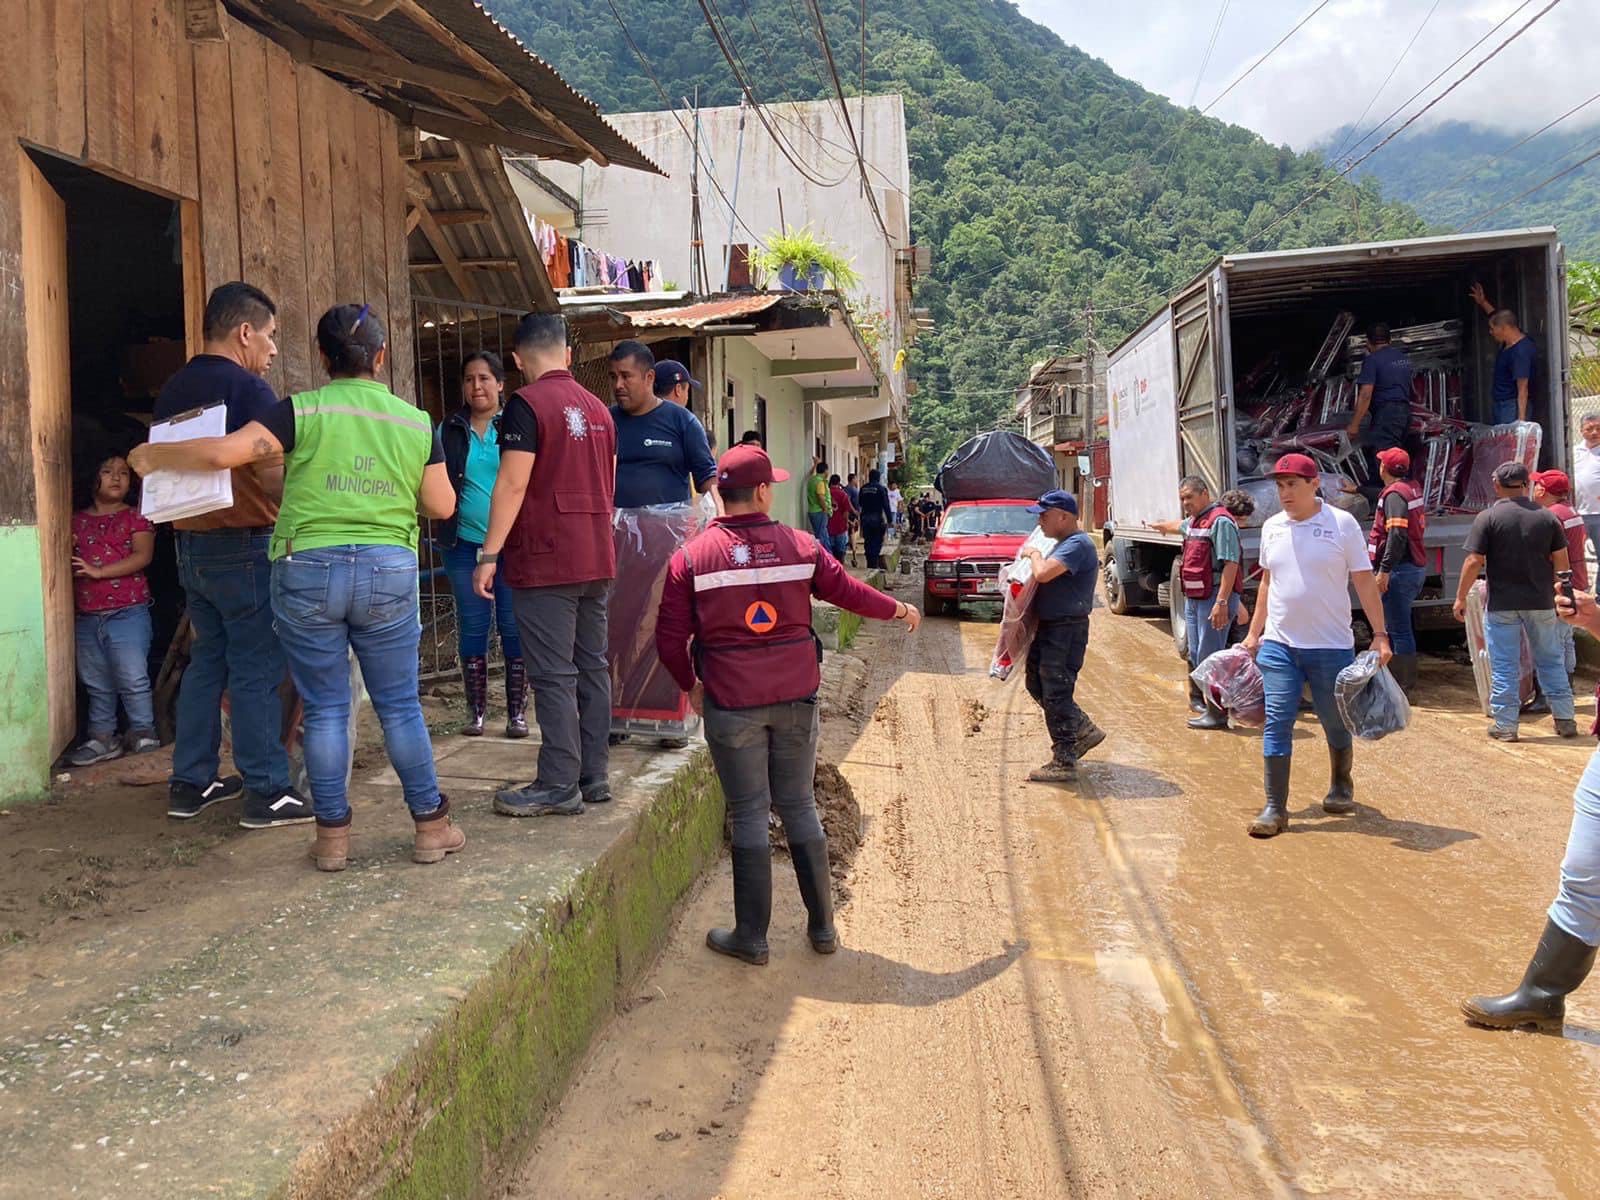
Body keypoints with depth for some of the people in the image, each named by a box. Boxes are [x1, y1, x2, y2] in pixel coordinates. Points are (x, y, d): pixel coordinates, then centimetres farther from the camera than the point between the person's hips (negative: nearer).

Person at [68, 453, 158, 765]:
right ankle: (102, 738, 15)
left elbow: (143, 556, -9)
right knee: (97, 684, 9)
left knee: (133, 680, -6)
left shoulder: (136, 517, 4)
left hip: (128, 613, -4)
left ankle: (143, 734, 2)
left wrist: (99, 571, -17)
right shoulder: (76, 521, 15)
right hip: (86, 617, 4)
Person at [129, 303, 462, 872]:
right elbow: (442, 506, 5)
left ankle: (333, 833, 14)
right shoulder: (416, 423, 3)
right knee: (399, 705, 10)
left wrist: (153, 456, 5)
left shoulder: (303, 411, -4)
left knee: (325, 708, 8)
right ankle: (431, 825, 15)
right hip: (389, 570, 1)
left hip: (308, 569, -1)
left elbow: (224, 451, -11)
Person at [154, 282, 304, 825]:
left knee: (206, 662, 16)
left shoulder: (172, 390, 13)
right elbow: (272, 475, -21)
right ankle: (267, 792, 2)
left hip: (191, 545, 8)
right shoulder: (246, 388, -14)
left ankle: (191, 783, 21)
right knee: (257, 672, -3)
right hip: (244, 546, -8)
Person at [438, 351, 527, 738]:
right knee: (471, 628, 7)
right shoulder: (449, 429, 8)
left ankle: (517, 712, 10)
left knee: (514, 627, 1)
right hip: (464, 545, 2)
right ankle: (476, 710, 17)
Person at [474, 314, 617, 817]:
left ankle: (559, 786, -1)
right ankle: (595, 776, 16)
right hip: (596, 561, 7)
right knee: (592, 667, 11)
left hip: (545, 562, -7)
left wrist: (489, 554, -13)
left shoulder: (527, 404, -9)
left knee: (554, 675, -4)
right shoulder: (598, 408, 13)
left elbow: (512, 484, -16)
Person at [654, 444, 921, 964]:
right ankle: (822, 926, 23)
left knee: (749, 814, 7)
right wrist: (898, 609, 28)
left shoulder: (692, 556, -6)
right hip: (796, 698, 2)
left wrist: (690, 685, 13)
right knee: (799, 807, 14)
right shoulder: (800, 546, -2)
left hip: (731, 704, -2)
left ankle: (751, 936, 14)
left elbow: (669, 639, -5)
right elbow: (848, 591, 9)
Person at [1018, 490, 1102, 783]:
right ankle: (1085, 731, 28)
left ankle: (1064, 763, 3)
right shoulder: (1064, 543, 15)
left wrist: (1034, 554, -12)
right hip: (1050, 627, 11)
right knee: (1037, 684, 18)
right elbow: (1046, 576, 24)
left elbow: (1043, 573, -31)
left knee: (1056, 694, -5)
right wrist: (1035, 555, 7)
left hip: (1066, 631, -11)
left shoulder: (1077, 545, -18)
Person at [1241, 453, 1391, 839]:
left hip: (1331, 645, -2)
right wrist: (1253, 633, 17)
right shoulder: (1272, 527, 6)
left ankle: (1341, 786, 37)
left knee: (1336, 723, 12)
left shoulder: (1341, 523, -6)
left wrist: (1380, 634, -9)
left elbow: (1364, 582, -4)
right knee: (1277, 723, -4)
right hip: (1279, 644, 3)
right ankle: (1275, 807, -1)